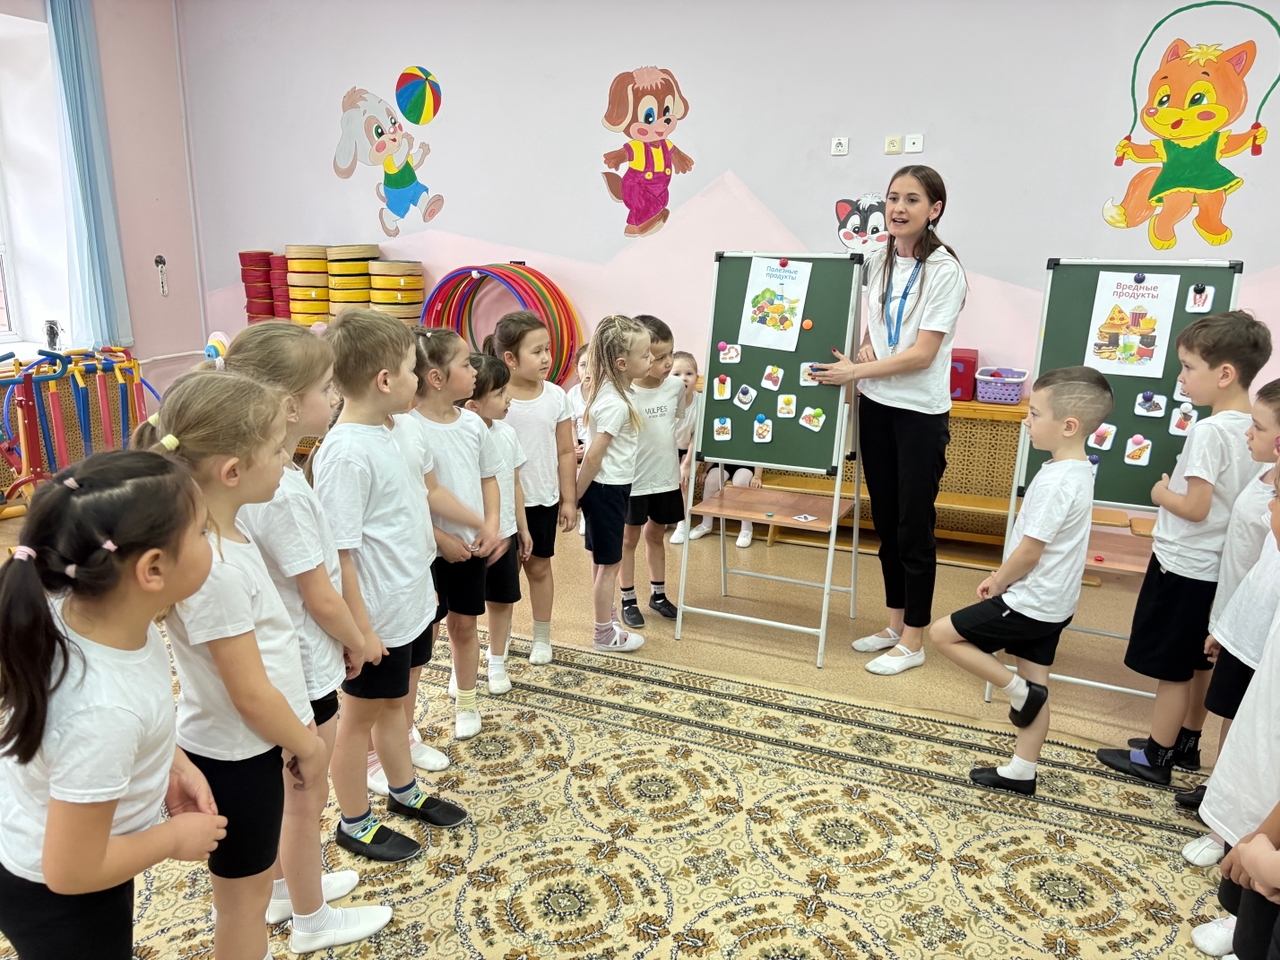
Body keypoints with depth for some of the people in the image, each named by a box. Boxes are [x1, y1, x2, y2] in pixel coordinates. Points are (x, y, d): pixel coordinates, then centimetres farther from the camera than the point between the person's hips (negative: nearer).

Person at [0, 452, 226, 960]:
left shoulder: (82, 605, -20)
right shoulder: (103, 710, -41)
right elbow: (72, 871, -28)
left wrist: (173, 761, -5)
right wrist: (175, 837, -14)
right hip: (55, 898, -7)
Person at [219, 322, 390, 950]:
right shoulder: (283, 493, -30)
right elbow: (321, 597, -22)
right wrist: (356, 644, -5)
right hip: (304, 670, -8)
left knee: (284, 791, 26)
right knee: (305, 800, 12)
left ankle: (284, 889, 48)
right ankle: (312, 921, 34)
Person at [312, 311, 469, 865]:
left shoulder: (383, 433, 3)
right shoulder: (346, 452, -25)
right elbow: (338, 552, -24)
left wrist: (422, 581, 19)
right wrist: (360, 628, -20)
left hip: (410, 605, 8)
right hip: (377, 618, -8)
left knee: (393, 704, 24)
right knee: (361, 717, 12)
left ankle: (405, 794, 44)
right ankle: (355, 825, 31)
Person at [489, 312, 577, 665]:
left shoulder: (556, 397, -5)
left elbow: (565, 452, 1)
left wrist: (568, 500, 2)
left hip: (544, 500, 2)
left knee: (539, 566, 15)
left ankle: (542, 637, 31)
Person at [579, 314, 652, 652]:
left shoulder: (611, 391, 3)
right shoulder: (615, 403, -24)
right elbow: (593, 456, -22)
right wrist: (575, 497, -15)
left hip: (609, 487, 9)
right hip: (607, 488, -9)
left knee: (602, 558, 22)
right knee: (610, 562, 4)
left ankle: (607, 612, 39)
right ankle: (605, 634, 18)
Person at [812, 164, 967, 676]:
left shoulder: (944, 270, -13)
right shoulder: (878, 260, 6)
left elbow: (922, 354, -17)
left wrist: (856, 371, -17)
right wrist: (866, 346, -4)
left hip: (920, 413, -6)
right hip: (876, 405, 6)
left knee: (914, 526, 2)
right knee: (885, 520, 14)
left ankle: (913, 639, 17)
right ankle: (895, 622, 29)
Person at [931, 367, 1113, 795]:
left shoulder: (1056, 481, -26)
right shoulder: (1077, 471, 5)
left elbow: (1028, 554, -22)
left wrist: (997, 584, -5)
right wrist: (1002, 577, 13)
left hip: (1030, 603, -10)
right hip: (1052, 602, 10)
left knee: (943, 633, -2)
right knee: (1035, 685, 16)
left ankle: (1017, 691, 7)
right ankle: (1021, 772, 26)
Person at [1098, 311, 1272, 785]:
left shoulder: (1208, 431, -23)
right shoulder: (1255, 429, 3)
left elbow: (1195, 507, -25)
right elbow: (1242, 498, 12)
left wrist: (1162, 494, -6)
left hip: (1184, 566, -9)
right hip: (1219, 565, 9)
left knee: (1171, 667, 3)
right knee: (1199, 661, 20)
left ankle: (1155, 757, 15)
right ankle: (1186, 740, 35)